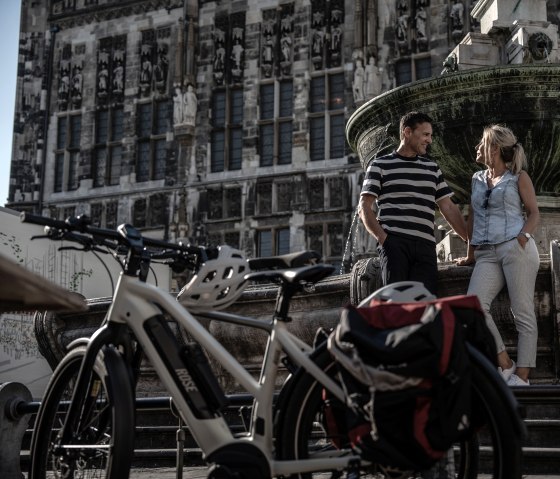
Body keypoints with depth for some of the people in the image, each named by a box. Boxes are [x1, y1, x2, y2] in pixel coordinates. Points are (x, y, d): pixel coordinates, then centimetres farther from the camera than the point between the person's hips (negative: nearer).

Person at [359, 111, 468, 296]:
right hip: (394, 243, -4)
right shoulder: (380, 165, 11)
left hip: (425, 246, 4)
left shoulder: (432, 168, 23)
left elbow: (449, 208, 21)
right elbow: (364, 207, 4)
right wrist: (382, 237, -12)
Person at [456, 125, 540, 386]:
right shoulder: (477, 179, 20)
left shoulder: (518, 177, 7)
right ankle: (505, 364, -8)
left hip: (516, 249, -4)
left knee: (523, 313, -6)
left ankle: (522, 376, -3)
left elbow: (534, 212, 6)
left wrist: (524, 236, -13)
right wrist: (470, 254, 23)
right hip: (487, 254, 4)